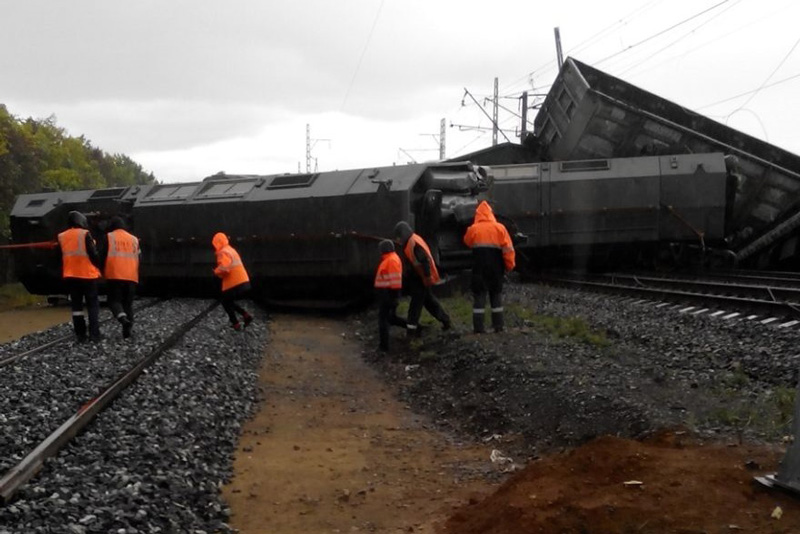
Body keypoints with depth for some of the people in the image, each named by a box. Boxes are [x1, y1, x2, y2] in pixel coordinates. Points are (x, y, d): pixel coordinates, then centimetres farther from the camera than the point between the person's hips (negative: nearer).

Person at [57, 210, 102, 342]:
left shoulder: (61, 237, 6)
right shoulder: (85, 234, -9)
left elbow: (60, 257, 11)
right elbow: (93, 254, -11)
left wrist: (63, 273, 21)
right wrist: (98, 267, 3)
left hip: (70, 275, 4)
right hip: (87, 274, -4)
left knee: (76, 305, 9)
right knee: (93, 304, 3)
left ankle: (80, 335, 5)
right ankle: (94, 334, -4)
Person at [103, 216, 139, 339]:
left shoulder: (109, 237, 3)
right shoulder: (134, 239, 14)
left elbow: (103, 256, 2)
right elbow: (138, 259, 16)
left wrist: (103, 272, 15)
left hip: (114, 276, -3)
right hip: (131, 277, 3)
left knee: (114, 301, 3)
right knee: (128, 304, 10)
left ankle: (123, 318, -26)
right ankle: (127, 331, 4)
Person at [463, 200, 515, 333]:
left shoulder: (473, 229, -4)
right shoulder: (499, 228, -2)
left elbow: (467, 242, 14)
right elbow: (508, 248, -5)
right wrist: (509, 265, 2)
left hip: (479, 267, -1)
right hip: (496, 267, 1)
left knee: (479, 295, 3)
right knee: (496, 295, 13)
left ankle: (478, 327, -2)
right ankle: (498, 326, 12)